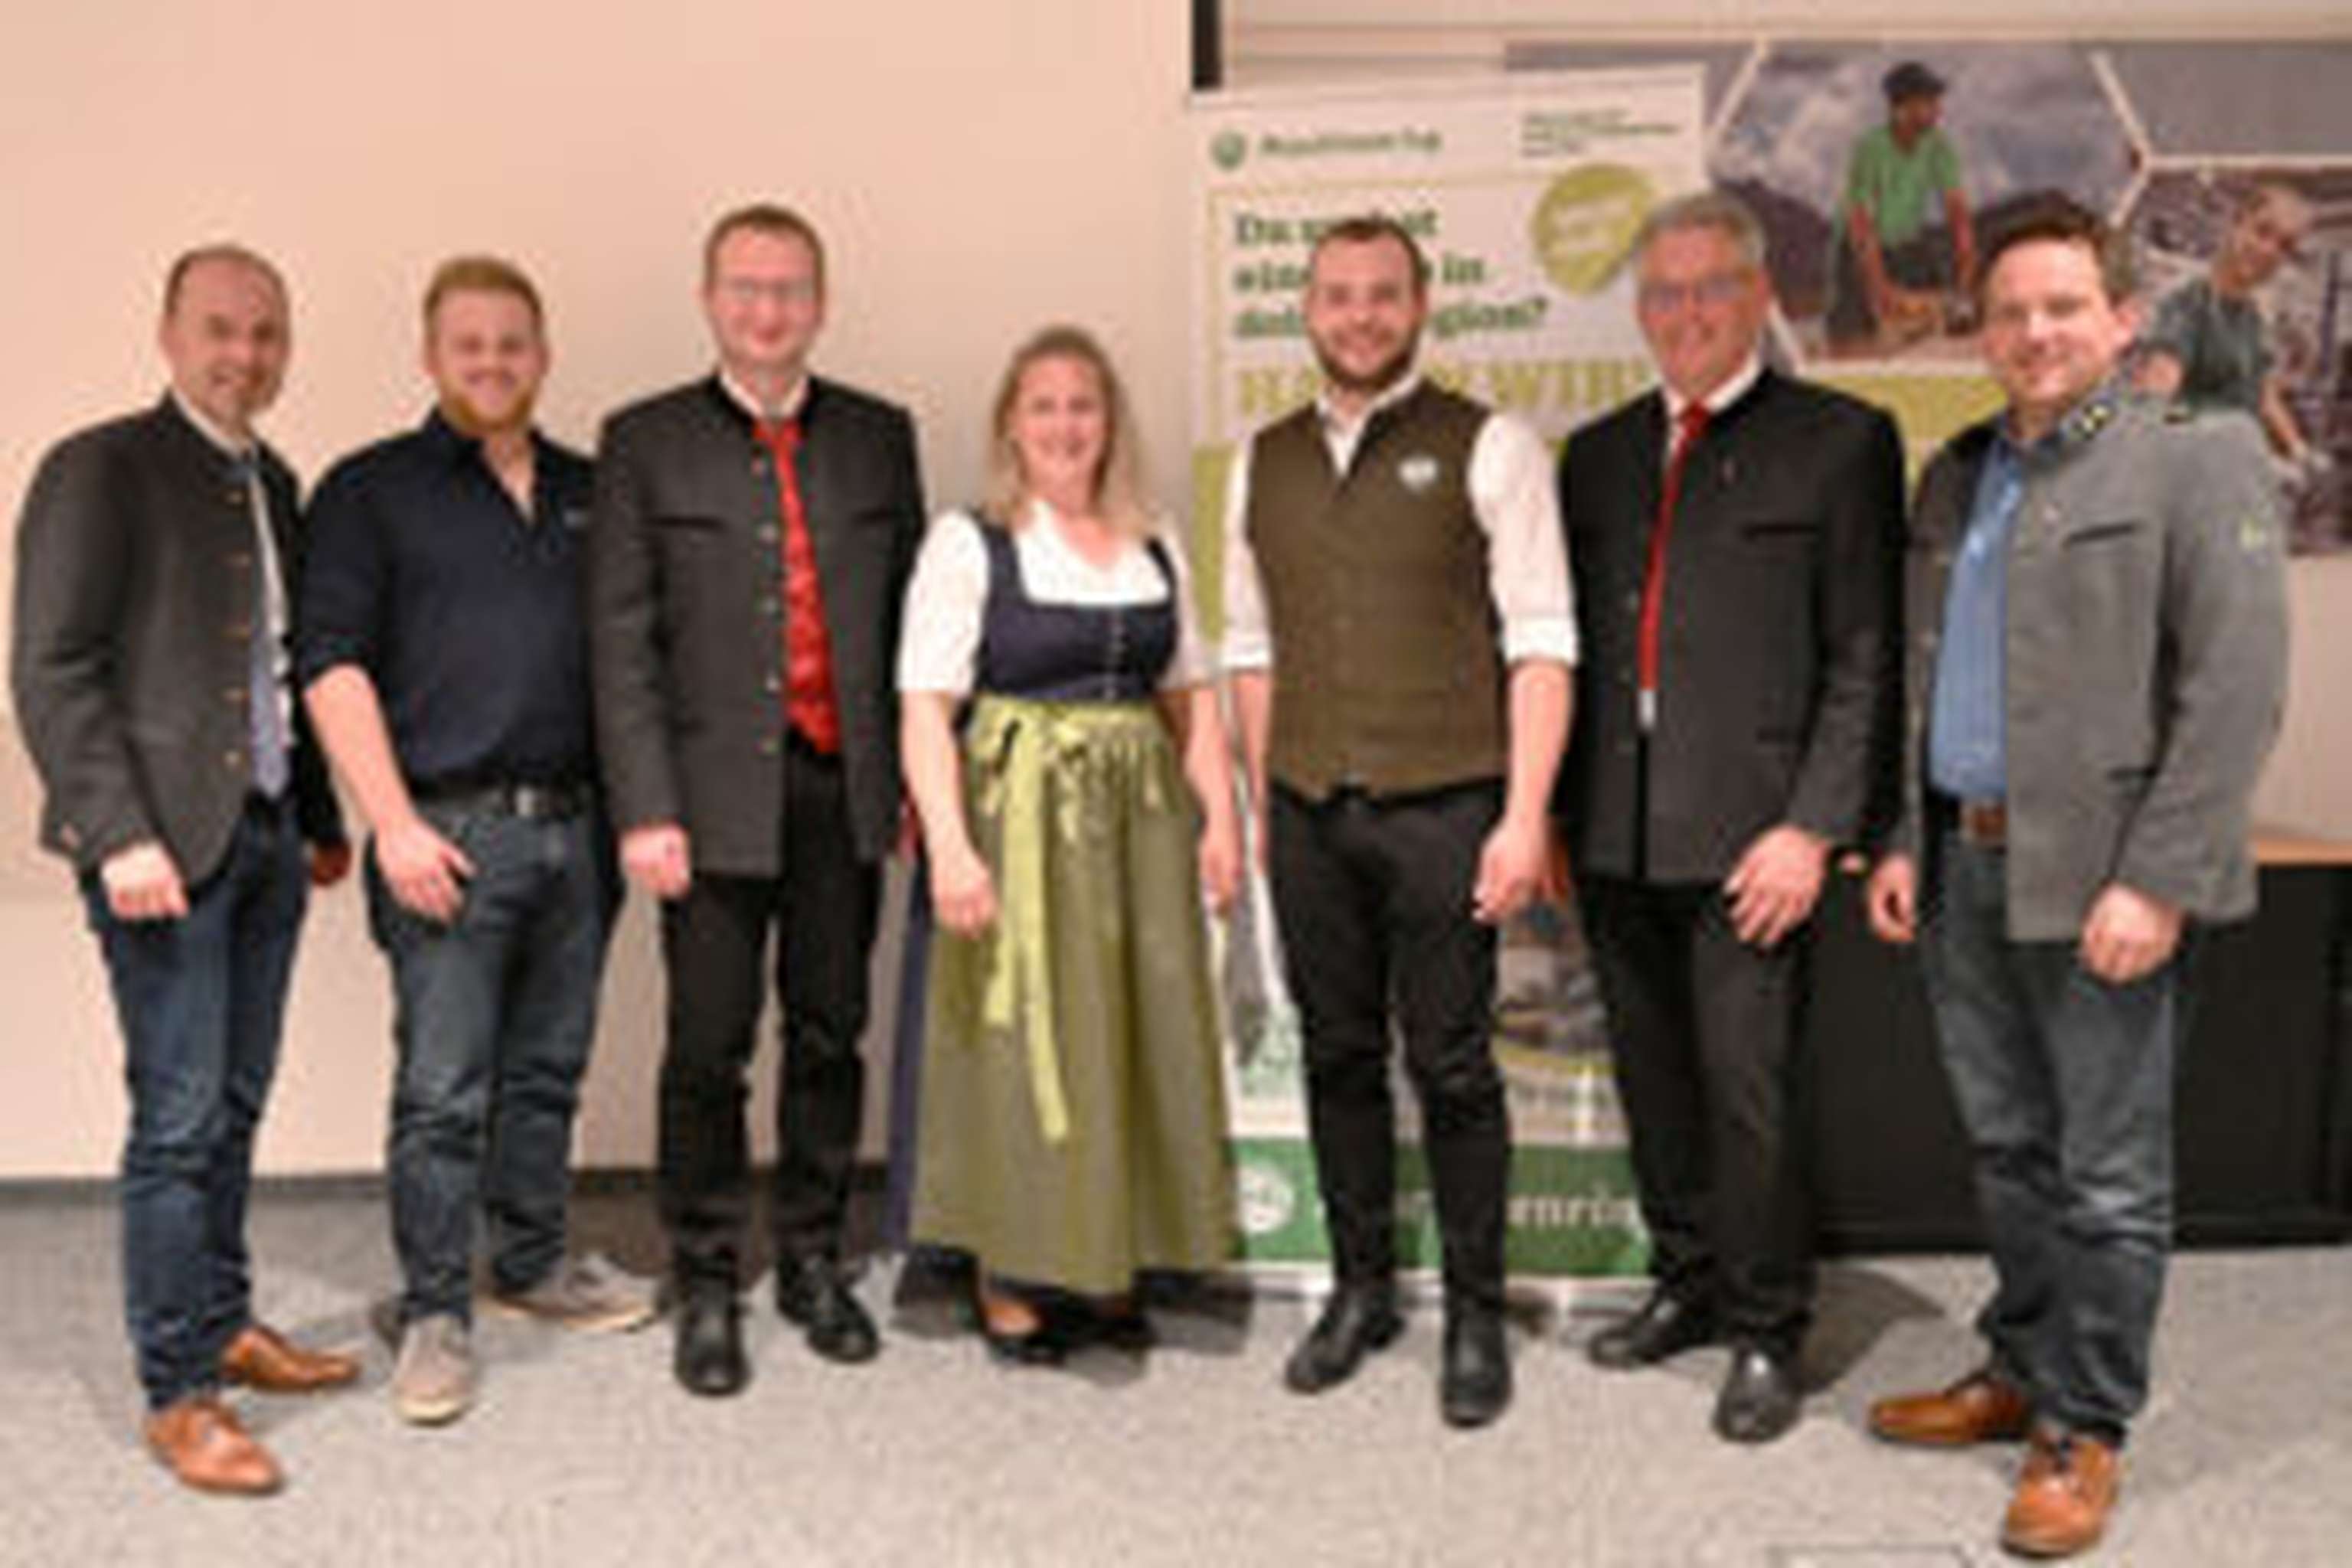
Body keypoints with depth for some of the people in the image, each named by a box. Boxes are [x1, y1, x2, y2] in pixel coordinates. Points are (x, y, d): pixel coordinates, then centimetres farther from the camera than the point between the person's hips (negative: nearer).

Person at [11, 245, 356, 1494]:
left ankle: (225, 1326, 28)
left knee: (234, 1107, 14)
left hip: (266, 831, 7)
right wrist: (119, 834, -18)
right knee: (179, 1120, -3)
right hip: (164, 839, -7)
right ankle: (177, 1393, 6)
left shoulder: (272, 484, 15)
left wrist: (320, 818, 17)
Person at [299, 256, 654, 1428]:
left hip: (574, 828, 5)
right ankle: (434, 1312, 10)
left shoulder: (588, 494, 15)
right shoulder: (371, 492, 1)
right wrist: (394, 825, -14)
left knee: (548, 1070, 15)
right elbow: (332, 666, -6)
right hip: (450, 833, -4)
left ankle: (532, 1263, 30)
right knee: (441, 1090, -2)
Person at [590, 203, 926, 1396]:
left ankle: (813, 1261, 26)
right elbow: (621, 641, -2)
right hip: (716, 793, -2)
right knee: (708, 1049, 3)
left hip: (844, 790, 3)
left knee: (830, 1033, 11)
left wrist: (916, 774, 5)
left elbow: (910, 616, 11)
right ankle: (706, 1285, 17)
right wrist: (645, 808, -9)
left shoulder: (878, 437, 11)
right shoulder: (645, 443, 3)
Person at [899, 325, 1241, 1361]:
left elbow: (1191, 697, 16)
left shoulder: (1155, 551, 13)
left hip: (1140, 818, 5)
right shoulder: (969, 543, -1)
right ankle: (1005, 1281, 12)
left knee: (1144, 1036, 7)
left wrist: (1219, 816, 4)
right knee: (1020, 1039, -1)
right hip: (1019, 816, -4)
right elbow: (925, 709, -8)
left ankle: (1110, 1266, 22)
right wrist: (950, 845, -18)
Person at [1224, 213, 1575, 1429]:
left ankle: (1475, 1315, 17)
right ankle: (1360, 1289, 27)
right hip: (1309, 813, 4)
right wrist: (1263, 804, 12)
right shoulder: (1263, 463, 12)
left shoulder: (1487, 449, -2)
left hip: (1442, 804, -4)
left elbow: (1539, 642, -5)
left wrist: (1524, 815, -11)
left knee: (1453, 1066, 1)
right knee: (1338, 1056, 11)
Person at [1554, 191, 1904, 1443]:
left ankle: (1765, 1332, 16)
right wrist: (1553, 810, 9)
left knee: (1748, 1089, -1)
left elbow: (1863, 659, -5)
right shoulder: (1599, 453, 15)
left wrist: (1813, 827, -12)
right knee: (1651, 1079, 14)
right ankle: (1686, 1284, 31)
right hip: (1614, 831, 5)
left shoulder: (1839, 442, 0)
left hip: (1746, 828, -5)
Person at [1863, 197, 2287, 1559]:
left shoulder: (2195, 463, -6)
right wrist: (1907, 838, 12)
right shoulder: (1957, 477, 15)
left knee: (2108, 1175, 4)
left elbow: (2237, 690, -13)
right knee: (2010, 1150, 17)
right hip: (1967, 869, 6)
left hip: (2101, 881, -6)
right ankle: (2022, 1372, 32)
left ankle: (2086, 1426, 17)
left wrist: (2157, 882, -18)